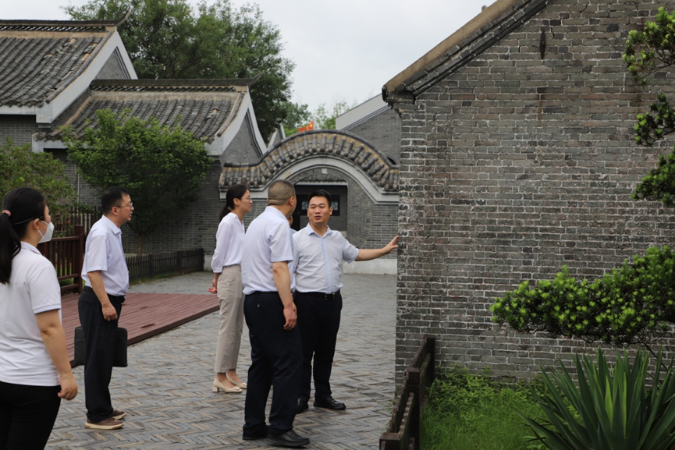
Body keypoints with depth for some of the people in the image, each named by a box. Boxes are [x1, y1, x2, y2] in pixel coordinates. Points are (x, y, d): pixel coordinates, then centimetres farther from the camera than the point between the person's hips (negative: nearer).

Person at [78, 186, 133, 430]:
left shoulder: (113, 232, 12)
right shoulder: (101, 234, -20)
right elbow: (94, 272, -25)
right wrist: (106, 303, -26)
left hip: (109, 301, 10)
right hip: (99, 303, -10)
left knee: (104, 357, 18)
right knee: (98, 358, -3)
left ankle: (104, 409, 29)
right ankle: (96, 416, 4)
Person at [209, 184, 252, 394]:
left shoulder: (240, 223, 15)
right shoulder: (228, 222, -13)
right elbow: (220, 253, -10)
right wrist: (216, 280, -2)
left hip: (241, 276, 9)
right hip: (230, 276, -9)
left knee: (237, 328, 11)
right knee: (228, 328, -6)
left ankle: (231, 372, 19)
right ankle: (220, 377, -1)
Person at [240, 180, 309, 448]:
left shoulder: (256, 222, 18)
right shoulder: (279, 224, -12)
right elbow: (279, 268, -20)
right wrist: (288, 305, -22)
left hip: (252, 299, 10)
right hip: (270, 301, -10)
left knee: (261, 363, 12)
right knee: (288, 362, -7)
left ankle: (253, 426, 14)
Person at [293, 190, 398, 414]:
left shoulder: (337, 238, 11)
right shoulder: (298, 239, -6)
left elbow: (357, 254, 27)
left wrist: (385, 250, 22)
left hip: (332, 301, 5)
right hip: (307, 301, -5)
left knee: (326, 351, 13)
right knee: (304, 352, 0)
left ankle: (323, 395, 22)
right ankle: (301, 397, 8)